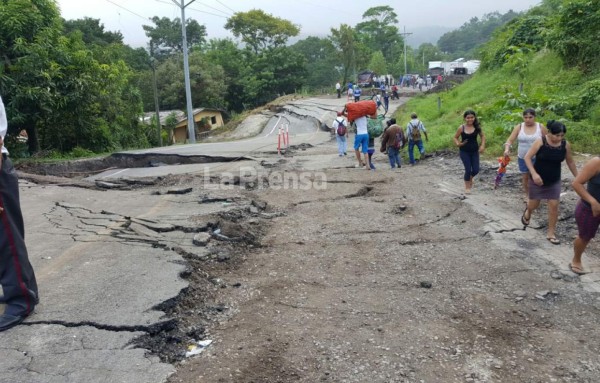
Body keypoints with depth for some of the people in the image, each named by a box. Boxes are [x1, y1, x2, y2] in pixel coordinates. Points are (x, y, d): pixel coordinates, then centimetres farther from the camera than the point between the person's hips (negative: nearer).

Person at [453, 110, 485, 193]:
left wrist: (482, 145, -7)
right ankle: (467, 187, 16)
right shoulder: (461, 128, -8)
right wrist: (458, 144, -19)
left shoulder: (477, 127, -4)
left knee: (476, 170, 1)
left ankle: (470, 178, 37)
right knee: (468, 170, -4)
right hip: (464, 152, -2)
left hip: (474, 151, 2)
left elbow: (482, 136, 7)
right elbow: (455, 137, 1)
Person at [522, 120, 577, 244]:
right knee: (534, 204, 9)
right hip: (537, 179, -2)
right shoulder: (540, 142, -19)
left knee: (554, 205, -1)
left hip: (554, 181, 3)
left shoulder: (566, 145, -8)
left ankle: (551, 233, 12)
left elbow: (570, 162, 7)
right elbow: (527, 157, -18)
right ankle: (528, 211, 47)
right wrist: (534, 174, -28)